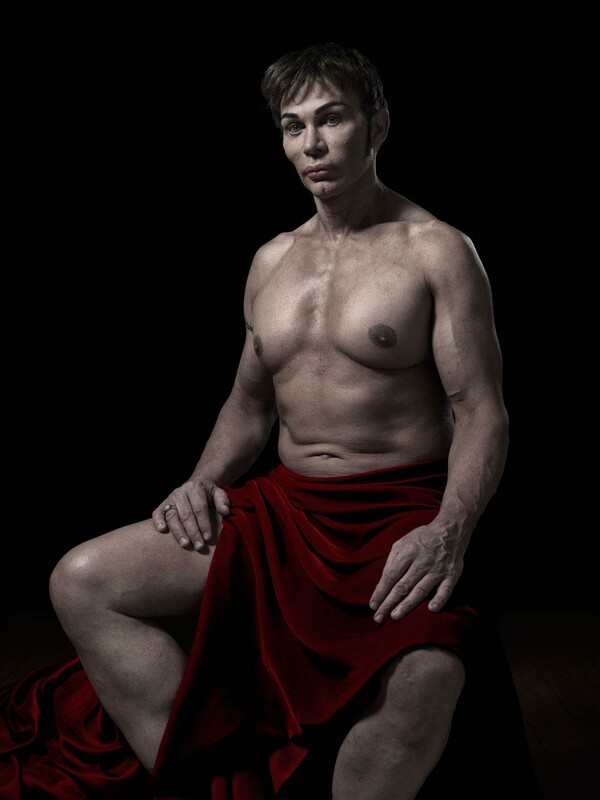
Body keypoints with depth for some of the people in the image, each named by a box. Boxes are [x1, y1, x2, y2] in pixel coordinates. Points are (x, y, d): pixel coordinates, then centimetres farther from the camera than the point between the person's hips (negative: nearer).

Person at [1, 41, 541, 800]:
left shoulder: (437, 250, -1)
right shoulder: (271, 261, 16)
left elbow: (482, 411, -6)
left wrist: (449, 532, -23)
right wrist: (204, 480, 2)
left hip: (402, 508, -5)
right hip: (283, 507, 6)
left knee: (425, 678, -37)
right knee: (80, 582, -10)